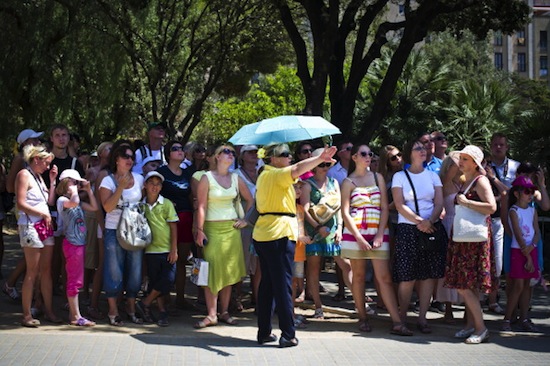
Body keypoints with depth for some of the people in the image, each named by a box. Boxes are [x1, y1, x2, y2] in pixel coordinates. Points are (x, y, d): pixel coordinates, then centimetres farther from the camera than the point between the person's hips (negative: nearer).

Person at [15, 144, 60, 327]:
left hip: (45, 226, 8)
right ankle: (27, 315, -3)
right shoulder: (24, 175, -6)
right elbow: (21, 204, -14)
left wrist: (52, 180, 11)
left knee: (46, 270, 8)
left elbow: (50, 201, 15)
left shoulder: (38, 176, 19)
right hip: (31, 226, -8)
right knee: (32, 272, -7)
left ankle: (49, 311, 13)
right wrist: (43, 214, -12)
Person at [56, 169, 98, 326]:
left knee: (75, 280, 12)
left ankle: (73, 313, 18)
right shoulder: (62, 200, -10)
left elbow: (94, 207, 12)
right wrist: (73, 190, -15)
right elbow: (74, 202, -32)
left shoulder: (78, 202, 15)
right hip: (72, 243, -9)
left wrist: (89, 190, 9)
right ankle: (76, 316, -3)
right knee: (75, 280, -6)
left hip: (80, 243, 9)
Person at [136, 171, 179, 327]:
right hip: (151, 250, 2)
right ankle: (162, 312, 12)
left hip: (167, 250, -2)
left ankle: (144, 304, 4)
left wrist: (174, 250, -6)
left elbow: (173, 227, -2)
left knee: (168, 279, -10)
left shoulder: (166, 203, -1)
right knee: (155, 282, 4)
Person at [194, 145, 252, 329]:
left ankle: (224, 312, 12)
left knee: (229, 271, 5)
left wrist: (245, 219, 10)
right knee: (212, 270, -7)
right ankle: (211, 314, -3)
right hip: (212, 228, -4)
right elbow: (201, 206, -8)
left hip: (232, 228, 4)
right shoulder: (207, 178, -3)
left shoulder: (236, 179, 9)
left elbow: (250, 200, 20)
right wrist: (200, 230, -13)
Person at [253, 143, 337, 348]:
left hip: (261, 235, 9)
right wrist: (320, 158, -39)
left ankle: (264, 332, 15)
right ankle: (288, 335, -5)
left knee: (267, 283, 12)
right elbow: (298, 168, -29)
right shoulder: (277, 174, -10)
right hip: (279, 234, -9)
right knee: (283, 285, -7)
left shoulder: (264, 176, 18)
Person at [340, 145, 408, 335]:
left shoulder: (378, 178, 11)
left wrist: (380, 235, -5)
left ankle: (397, 322, -11)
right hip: (355, 233, -1)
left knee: (384, 277, -5)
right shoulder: (348, 182, 5)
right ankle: (362, 318, 13)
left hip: (378, 234, 1)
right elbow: (345, 212, -2)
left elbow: (385, 208, 7)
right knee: (358, 276, 4)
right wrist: (359, 238, -11)